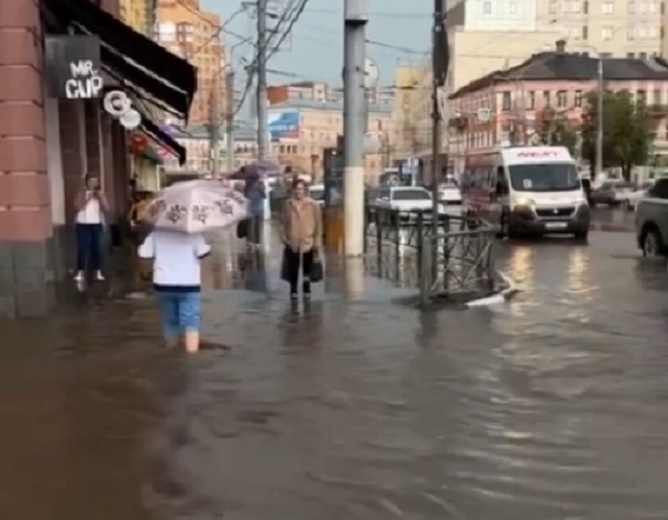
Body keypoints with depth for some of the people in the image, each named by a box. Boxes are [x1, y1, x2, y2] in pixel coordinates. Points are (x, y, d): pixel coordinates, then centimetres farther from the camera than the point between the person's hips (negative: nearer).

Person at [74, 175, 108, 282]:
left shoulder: (100, 194, 8)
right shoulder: (81, 193, 1)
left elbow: (107, 209, 0)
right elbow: (78, 207, -13)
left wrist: (100, 197, -10)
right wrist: (88, 198, -16)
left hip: (97, 224, 2)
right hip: (83, 224, -2)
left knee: (97, 248, 2)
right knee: (82, 248, -5)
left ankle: (98, 272, 7)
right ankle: (80, 272, -2)